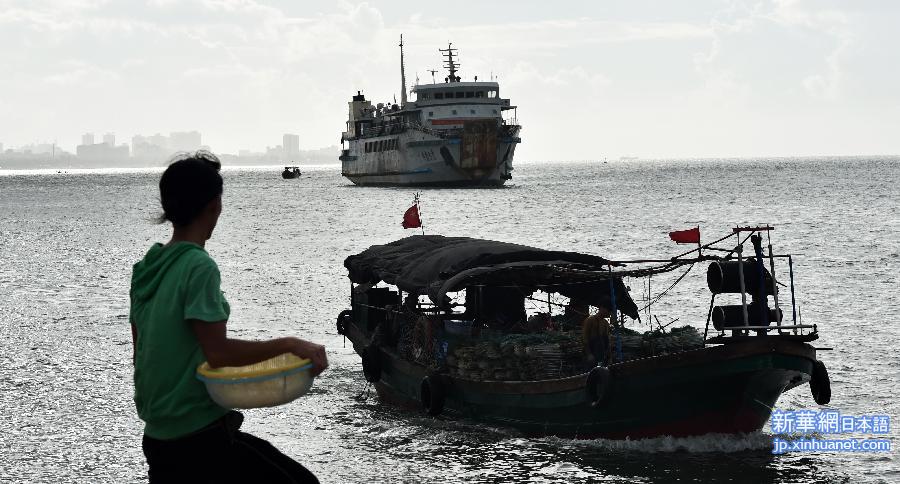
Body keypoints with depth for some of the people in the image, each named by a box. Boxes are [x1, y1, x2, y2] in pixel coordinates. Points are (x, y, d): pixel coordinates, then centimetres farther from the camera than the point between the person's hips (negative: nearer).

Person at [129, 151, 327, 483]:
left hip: (156, 433, 9)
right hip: (198, 436, -8)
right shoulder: (199, 267, -16)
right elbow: (217, 352, -21)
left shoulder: (146, 268, 8)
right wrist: (290, 346, -17)